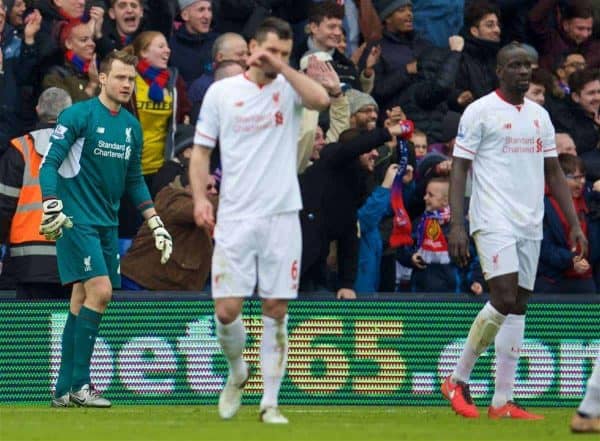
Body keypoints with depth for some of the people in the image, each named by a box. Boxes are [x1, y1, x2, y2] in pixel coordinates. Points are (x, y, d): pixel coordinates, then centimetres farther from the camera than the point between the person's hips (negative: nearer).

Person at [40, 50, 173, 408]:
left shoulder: (132, 126, 13)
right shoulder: (78, 116, -8)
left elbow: (135, 181, 22)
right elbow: (49, 164, -11)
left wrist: (156, 224, 17)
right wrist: (52, 208, -24)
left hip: (107, 224, 7)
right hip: (76, 219, -7)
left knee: (83, 300, 6)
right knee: (99, 291, -17)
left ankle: (64, 390, 9)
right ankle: (79, 384, -11)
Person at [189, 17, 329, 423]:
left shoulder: (288, 89, 4)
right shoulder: (221, 92, 5)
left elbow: (321, 100, -19)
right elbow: (201, 150, 8)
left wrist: (282, 68, -15)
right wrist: (200, 197, -5)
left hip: (282, 216, 0)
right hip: (235, 218, 0)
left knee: (276, 311, 1)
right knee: (227, 311, -6)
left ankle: (270, 402, 9)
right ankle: (237, 371, 24)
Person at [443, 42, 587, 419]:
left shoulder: (540, 116, 15)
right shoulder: (480, 111, -3)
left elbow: (554, 172, 18)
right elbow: (459, 169, -5)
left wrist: (575, 224, 10)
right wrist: (456, 225, -14)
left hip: (530, 225, 6)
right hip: (494, 219, -6)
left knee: (518, 307, 3)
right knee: (505, 300, -17)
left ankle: (503, 402, 4)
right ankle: (458, 380, -2)